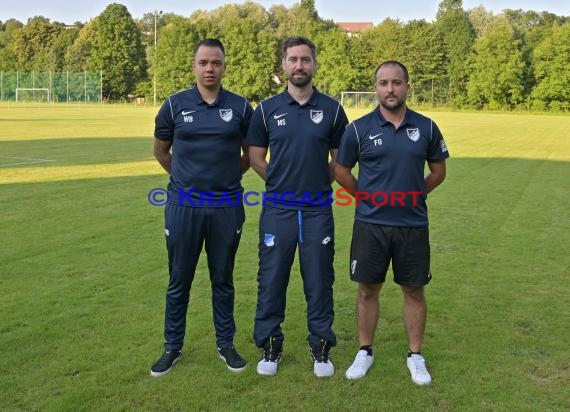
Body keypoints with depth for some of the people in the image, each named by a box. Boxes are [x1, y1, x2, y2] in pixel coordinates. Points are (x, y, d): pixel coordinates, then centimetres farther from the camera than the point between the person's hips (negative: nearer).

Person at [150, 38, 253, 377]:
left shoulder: (241, 107, 0)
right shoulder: (175, 104, 0)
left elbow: (251, 154, 12)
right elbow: (161, 151, 13)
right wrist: (185, 178, 12)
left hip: (227, 206, 0)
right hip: (184, 206, 0)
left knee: (223, 279, 12)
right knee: (179, 280, 9)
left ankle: (226, 344, 25)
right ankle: (173, 347, 23)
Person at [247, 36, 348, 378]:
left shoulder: (332, 109, 2)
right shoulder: (267, 109, 2)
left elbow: (340, 158, 9)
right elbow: (256, 157, 8)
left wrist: (319, 183, 4)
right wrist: (283, 182, 4)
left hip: (318, 210, 0)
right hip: (277, 209, 0)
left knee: (319, 281, 8)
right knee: (271, 280, 7)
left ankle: (322, 348, 22)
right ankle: (270, 346, 23)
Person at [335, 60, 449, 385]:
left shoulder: (426, 127, 0)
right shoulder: (359, 128, -4)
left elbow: (438, 171, 12)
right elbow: (342, 170, 6)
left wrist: (413, 195, 10)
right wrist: (367, 197, 9)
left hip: (413, 225, 1)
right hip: (370, 225, -1)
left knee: (414, 290, 9)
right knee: (368, 289, 9)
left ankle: (416, 356, 24)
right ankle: (365, 352, 25)